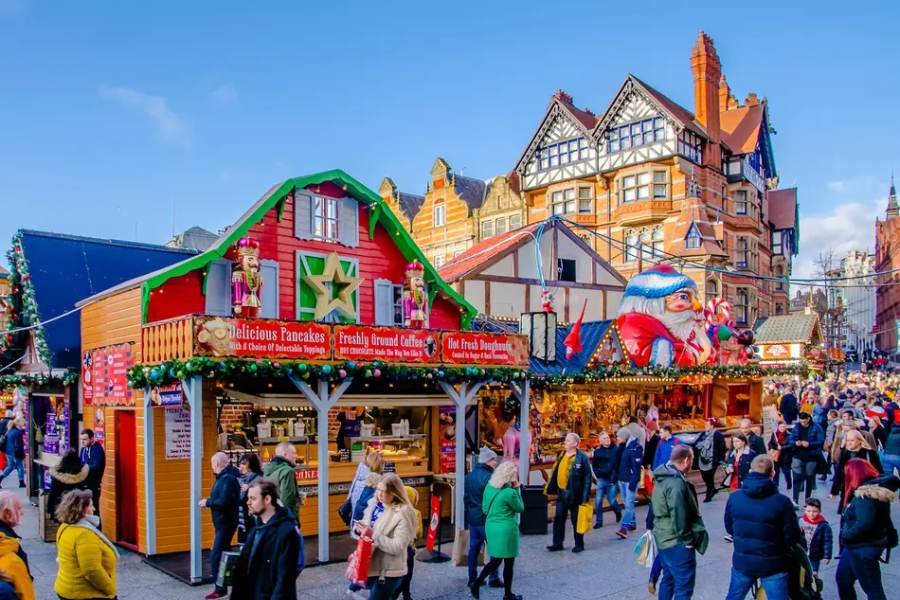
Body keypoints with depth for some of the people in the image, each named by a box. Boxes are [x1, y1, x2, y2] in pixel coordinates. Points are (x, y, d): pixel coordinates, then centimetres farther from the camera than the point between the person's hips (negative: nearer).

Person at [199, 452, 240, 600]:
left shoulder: (227, 478, -21)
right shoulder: (224, 476, 10)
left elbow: (224, 502, -28)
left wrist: (207, 502, -16)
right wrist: (209, 502, -2)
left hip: (226, 523, -10)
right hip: (223, 522, 10)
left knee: (216, 556, -7)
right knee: (223, 553, 19)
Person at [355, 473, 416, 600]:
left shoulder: (403, 513, -19)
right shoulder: (374, 503, 2)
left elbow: (397, 547, -23)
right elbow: (367, 530, 13)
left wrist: (373, 534, -26)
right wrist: (360, 529, -11)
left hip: (389, 571, -7)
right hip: (371, 566, 7)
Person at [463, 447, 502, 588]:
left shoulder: (470, 475, 8)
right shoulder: (488, 477, -18)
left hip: (472, 518, 8)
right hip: (486, 519, -8)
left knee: (474, 547, 12)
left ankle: (472, 578, 17)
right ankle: (494, 579, 7)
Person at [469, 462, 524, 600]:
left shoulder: (489, 487, 2)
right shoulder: (509, 493, -19)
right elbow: (520, 508, -3)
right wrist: (516, 489, -3)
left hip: (490, 526, 7)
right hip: (506, 529, -7)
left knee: (495, 560, 19)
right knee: (509, 562, 9)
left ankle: (476, 584, 10)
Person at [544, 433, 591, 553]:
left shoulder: (582, 457, -12)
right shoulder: (561, 456, 8)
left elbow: (587, 476, -13)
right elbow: (555, 473, 13)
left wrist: (585, 495, -17)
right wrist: (550, 488, 9)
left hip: (574, 494, -6)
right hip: (561, 493, 6)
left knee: (576, 520, 7)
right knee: (558, 519, 9)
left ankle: (579, 545, 19)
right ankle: (557, 543, 19)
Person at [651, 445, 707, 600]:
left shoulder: (662, 478, 8)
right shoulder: (676, 483, -23)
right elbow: (678, 517, -24)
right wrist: (687, 539, -13)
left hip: (664, 539, 10)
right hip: (677, 543, -9)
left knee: (668, 579, 20)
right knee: (684, 586, -1)